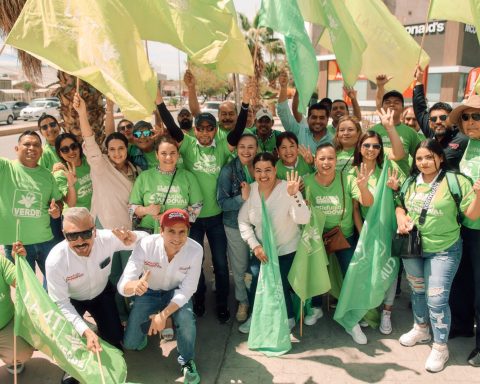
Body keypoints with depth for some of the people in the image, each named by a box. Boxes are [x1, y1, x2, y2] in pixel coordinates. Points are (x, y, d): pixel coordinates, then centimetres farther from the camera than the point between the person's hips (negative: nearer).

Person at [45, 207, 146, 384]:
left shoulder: (107, 238, -32)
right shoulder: (55, 261, -36)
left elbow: (145, 238, -18)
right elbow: (60, 303, -27)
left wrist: (131, 238, -45)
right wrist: (86, 331, -41)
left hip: (102, 293, 2)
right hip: (71, 299, -1)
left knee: (115, 339, -3)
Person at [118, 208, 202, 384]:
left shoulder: (195, 250, -29)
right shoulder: (145, 245, -30)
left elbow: (187, 289, -22)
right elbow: (123, 285, -34)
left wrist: (163, 314, -34)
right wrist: (134, 286, -58)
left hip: (177, 292, -1)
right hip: (149, 292, 1)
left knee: (186, 318, -32)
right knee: (131, 344, -4)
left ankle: (187, 361, -2)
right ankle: (148, 324, 31)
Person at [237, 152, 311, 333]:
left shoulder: (287, 189, -22)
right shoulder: (251, 189, -9)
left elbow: (304, 219, -32)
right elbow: (243, 221, -3)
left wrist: (294, 195, -44)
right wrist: (255, 246, -13)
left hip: (287, 250, -4)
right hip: (261, 249, 4)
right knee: (256, 285, 12)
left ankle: (288, 318, 33)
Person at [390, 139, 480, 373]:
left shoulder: (456, 181, -13)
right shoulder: (411, 182, 1)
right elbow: (400, 205, 16)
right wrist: (400, 217, -5)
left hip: (443, 250, -5)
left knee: (437, 299, -4)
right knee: (417, 291, 21)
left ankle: (440, 347, 16)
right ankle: (421, 329, 44)